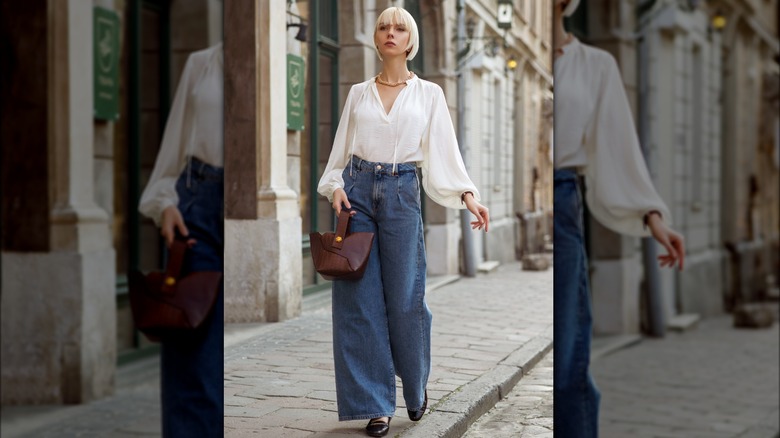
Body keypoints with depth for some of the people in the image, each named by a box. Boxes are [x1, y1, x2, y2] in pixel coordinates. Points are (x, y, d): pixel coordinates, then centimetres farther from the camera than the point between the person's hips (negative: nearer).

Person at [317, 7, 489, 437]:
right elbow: (341, 148, 12)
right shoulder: (359, 93, 12)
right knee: (360, 300, -3)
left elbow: (444, 151, 2)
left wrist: (467, 194, -11)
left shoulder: (428, 94, 8)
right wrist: (335, 186, -5)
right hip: (357, 190, 2)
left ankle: (416, 386, 24)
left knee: (405, 300, -3)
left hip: (401, 194, -1)